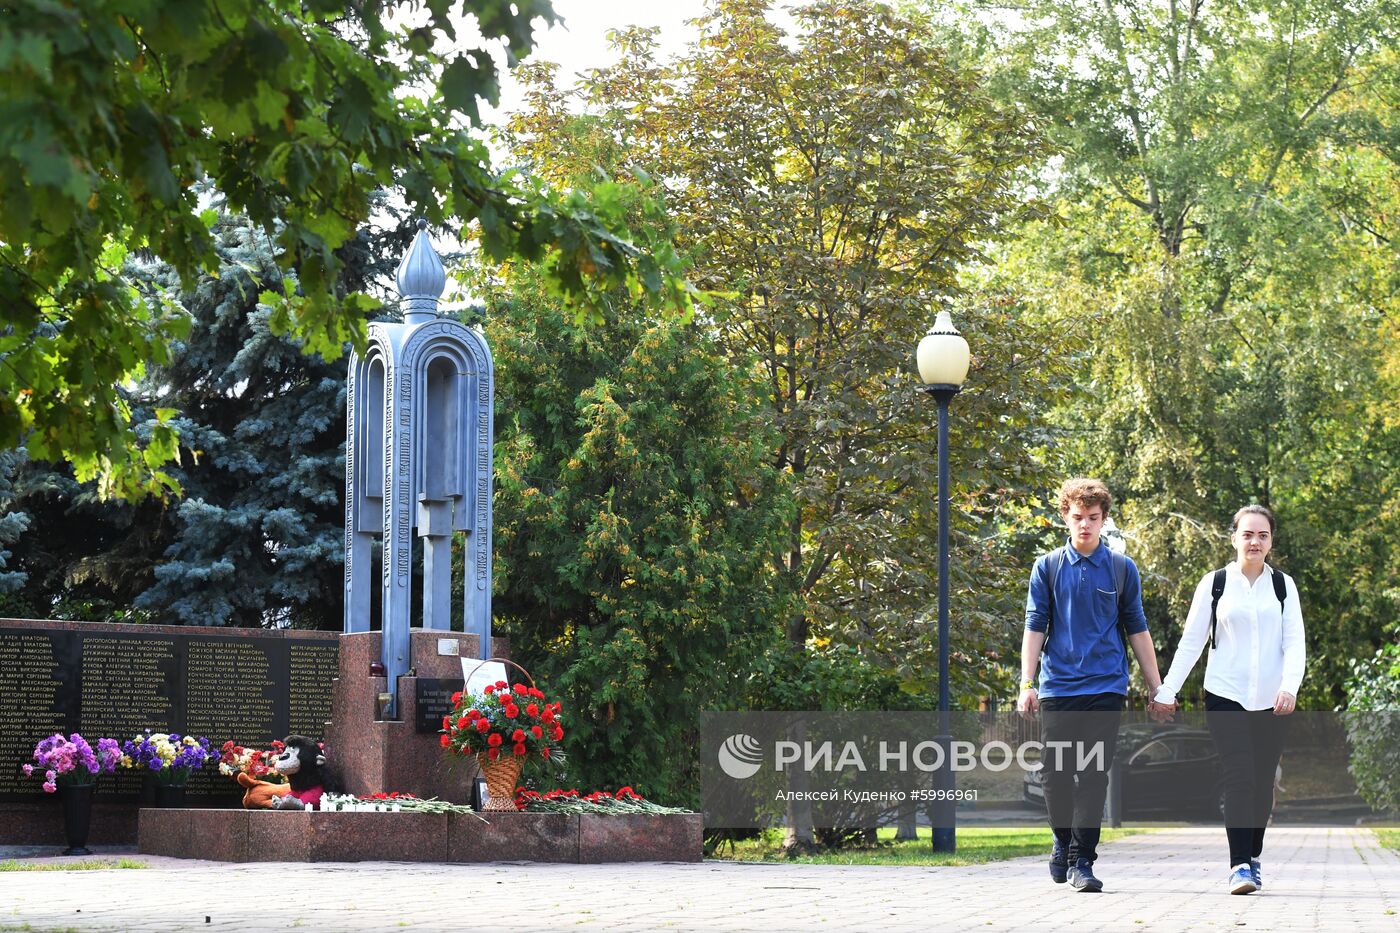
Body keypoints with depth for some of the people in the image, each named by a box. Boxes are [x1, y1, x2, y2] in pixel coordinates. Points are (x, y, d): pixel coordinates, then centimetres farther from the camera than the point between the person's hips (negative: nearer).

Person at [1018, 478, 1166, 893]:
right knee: (1055, 774, 3)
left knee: (1094, 775, -6)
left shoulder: (1122, 568, 7)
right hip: (1058, 686, 1)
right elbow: (1035, 626, 5)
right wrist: (1027, 683, -4)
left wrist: (1156, 687, 9)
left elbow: (1136, 629, 11)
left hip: (1106, 687, -1)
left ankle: (1081, 862, -4)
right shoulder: (1048, 567, 7)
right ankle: (1063, 842, 28)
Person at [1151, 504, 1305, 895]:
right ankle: (1240, 865, -18)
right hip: (1225, 697, -2)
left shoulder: (1283, 585, 8)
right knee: (1239, 778, -15)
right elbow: (1191, 641, 6)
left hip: (1271, 701, 2)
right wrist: (1167, 691, 1)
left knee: (1263, 783, 5)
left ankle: (1253, 858, 19)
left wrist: (1290, 686, -16)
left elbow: (1294, 642, 1)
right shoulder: (1215, 584, 4)